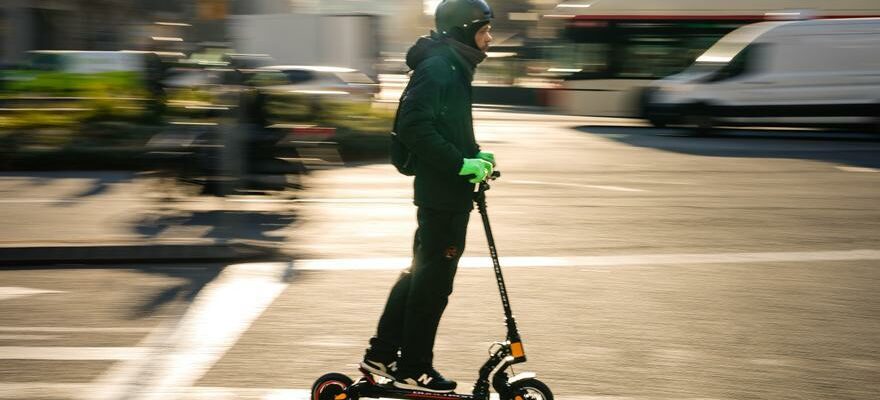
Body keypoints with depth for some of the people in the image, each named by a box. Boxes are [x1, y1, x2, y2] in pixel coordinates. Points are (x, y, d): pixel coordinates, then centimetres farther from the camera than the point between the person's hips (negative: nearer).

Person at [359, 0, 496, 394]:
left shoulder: (454, 67, 16)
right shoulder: (436, 67, -16)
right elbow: (415, 128, -24)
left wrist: (474, 155, 8)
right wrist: (462, 163, -23)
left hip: (447, 190, 10)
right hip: (442, 193, -10)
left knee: (423, 270, 16)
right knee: (434, 277, -3)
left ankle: (381, 353, 24)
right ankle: (413, 369, 7)